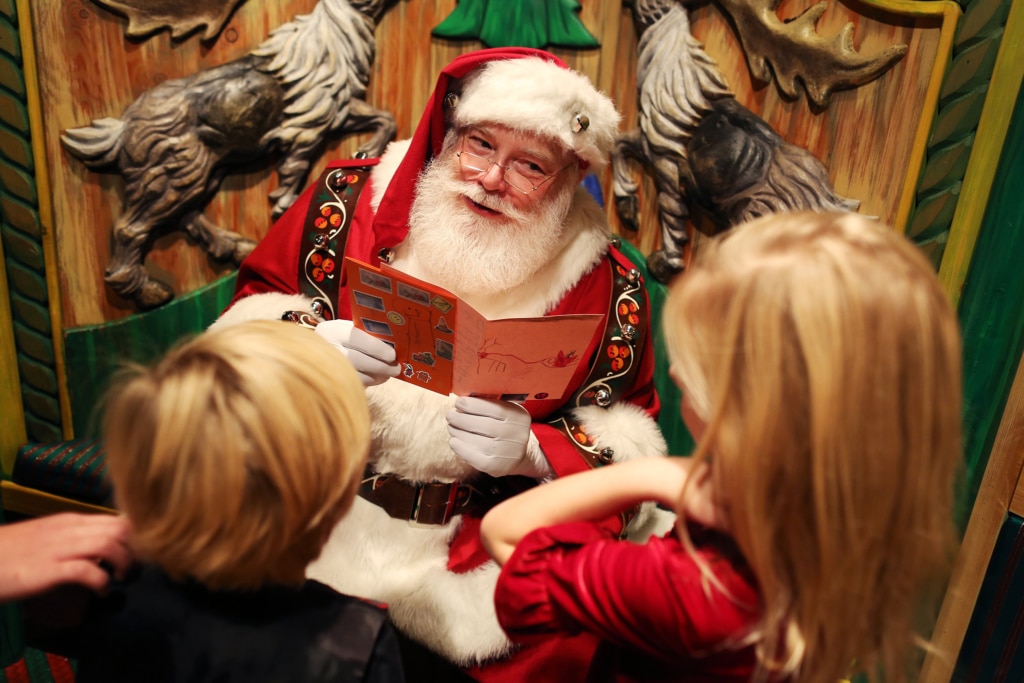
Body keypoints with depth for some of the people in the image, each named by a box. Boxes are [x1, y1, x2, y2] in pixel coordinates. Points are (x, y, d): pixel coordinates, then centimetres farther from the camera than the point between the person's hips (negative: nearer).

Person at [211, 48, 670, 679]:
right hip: (325, 525, 1)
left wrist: (532, 452, -18)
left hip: (492, 550, 0)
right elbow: (249, 316, 5)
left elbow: (627, 452, 2)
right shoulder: (349, 201, -3)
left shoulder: (607, 288, -4)